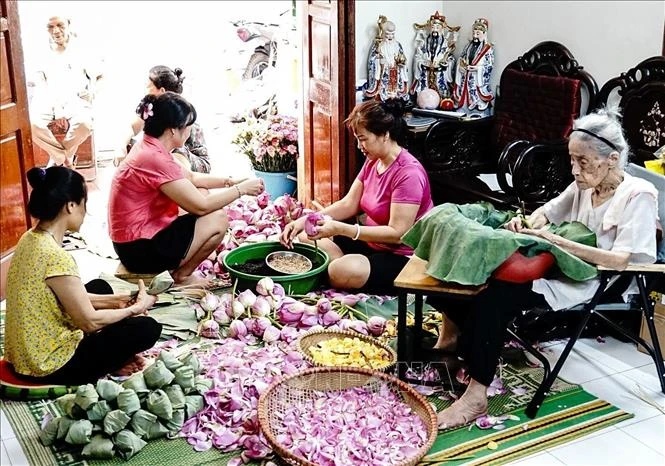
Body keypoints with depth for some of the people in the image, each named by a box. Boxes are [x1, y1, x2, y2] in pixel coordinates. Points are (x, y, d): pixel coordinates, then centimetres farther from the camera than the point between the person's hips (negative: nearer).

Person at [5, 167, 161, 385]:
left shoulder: (30, 239, 0)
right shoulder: (56, 256, -28)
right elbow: (90, 321, -19)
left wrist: (114, 300, 10)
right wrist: (136, 308, -5)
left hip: (26, 353, 9)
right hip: (51, 365, -9)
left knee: (100, 287, 24)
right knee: (148, 328, -3)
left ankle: (109, 354, 14)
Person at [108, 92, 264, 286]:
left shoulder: (148, 148, 6)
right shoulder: (156, 159, -25)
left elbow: (191, 177, 19)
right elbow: (201, 206, -22)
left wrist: (230, 181, 8)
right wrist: (241, 189, -10)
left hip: (133, 239, 10)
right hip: (140, 250, -10)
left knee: (205, 196, 15)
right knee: (218, 219, -9)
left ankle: (178, 267, 12)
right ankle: (182, 276, 7)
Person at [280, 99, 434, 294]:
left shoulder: (408, 174, -23)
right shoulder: (373, 162, 6)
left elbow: (397, 233, -26)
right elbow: (348, 204, 5)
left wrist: (340, 229, -31)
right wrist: (305, 221, -10)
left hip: (401, 255, -9)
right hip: (372, 243, 10)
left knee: (341, 272, -35)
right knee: (306, 239, 2)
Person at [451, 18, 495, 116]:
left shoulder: (488, 48, -5)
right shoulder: (469, 45, 12)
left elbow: (490, 66, -10)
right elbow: (460, 58, 16)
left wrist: (477, 68, -20)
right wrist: (461, 65, -4)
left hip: (478, 81, -5)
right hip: (465, 79, 5)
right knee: (463, 101, 8)